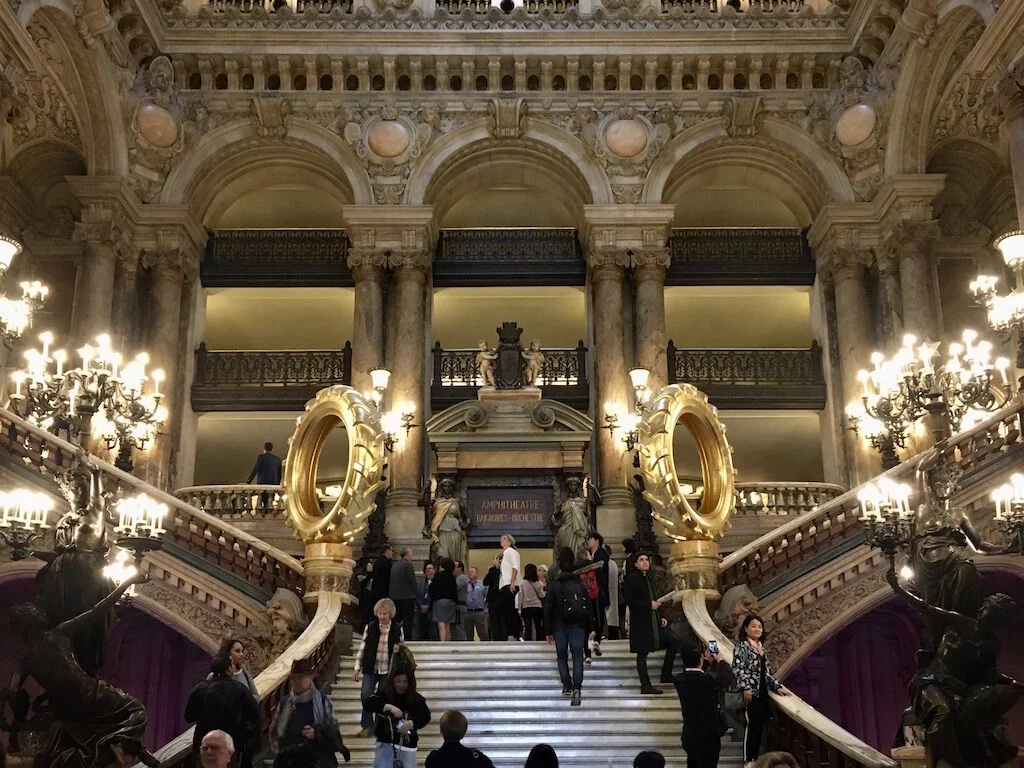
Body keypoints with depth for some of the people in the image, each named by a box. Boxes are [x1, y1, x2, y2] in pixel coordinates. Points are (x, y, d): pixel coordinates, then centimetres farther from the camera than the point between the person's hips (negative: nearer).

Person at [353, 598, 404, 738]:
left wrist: (398, 650, -14)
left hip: (387, 670, 0)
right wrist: (357, 668, 2)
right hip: (370, 668, 0)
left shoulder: (397, 629, -3)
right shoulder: (370, 626, -2)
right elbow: (362, 647, 3)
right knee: (365, 695, -12)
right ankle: (368, 726, 1)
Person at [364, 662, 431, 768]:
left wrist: (411, 724, -26)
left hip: (407, 744, 0)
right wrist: (388, 707, -27)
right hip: (385, 743, 0)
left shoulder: (416, 698, -2)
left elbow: (426, 716, -7)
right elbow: (367, 704, -16)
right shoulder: (384, 694, -3)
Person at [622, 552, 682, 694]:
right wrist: (650, 605, -16)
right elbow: (629, 600, -17)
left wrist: (660, 618, 12)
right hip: (640, 622, -8)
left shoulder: (649, 579, 17)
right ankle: (645, 686, 3)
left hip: (654, 621, 8)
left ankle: (666, 675, 11)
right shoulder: (630, 579, -8)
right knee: (642, 653, -3)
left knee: (675, 641, 4)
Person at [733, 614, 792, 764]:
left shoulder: (761, 648, 18)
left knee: (759, 727, 8)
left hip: (763, 693, 8)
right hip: (751, 693, -8)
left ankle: (755, 758, 15)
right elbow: (738, 668, -15)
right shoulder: (741, 646, -5)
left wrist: (778, 687, 15)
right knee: (752, 726, -8)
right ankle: (748, 761, -2)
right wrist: (745, 688, -24)